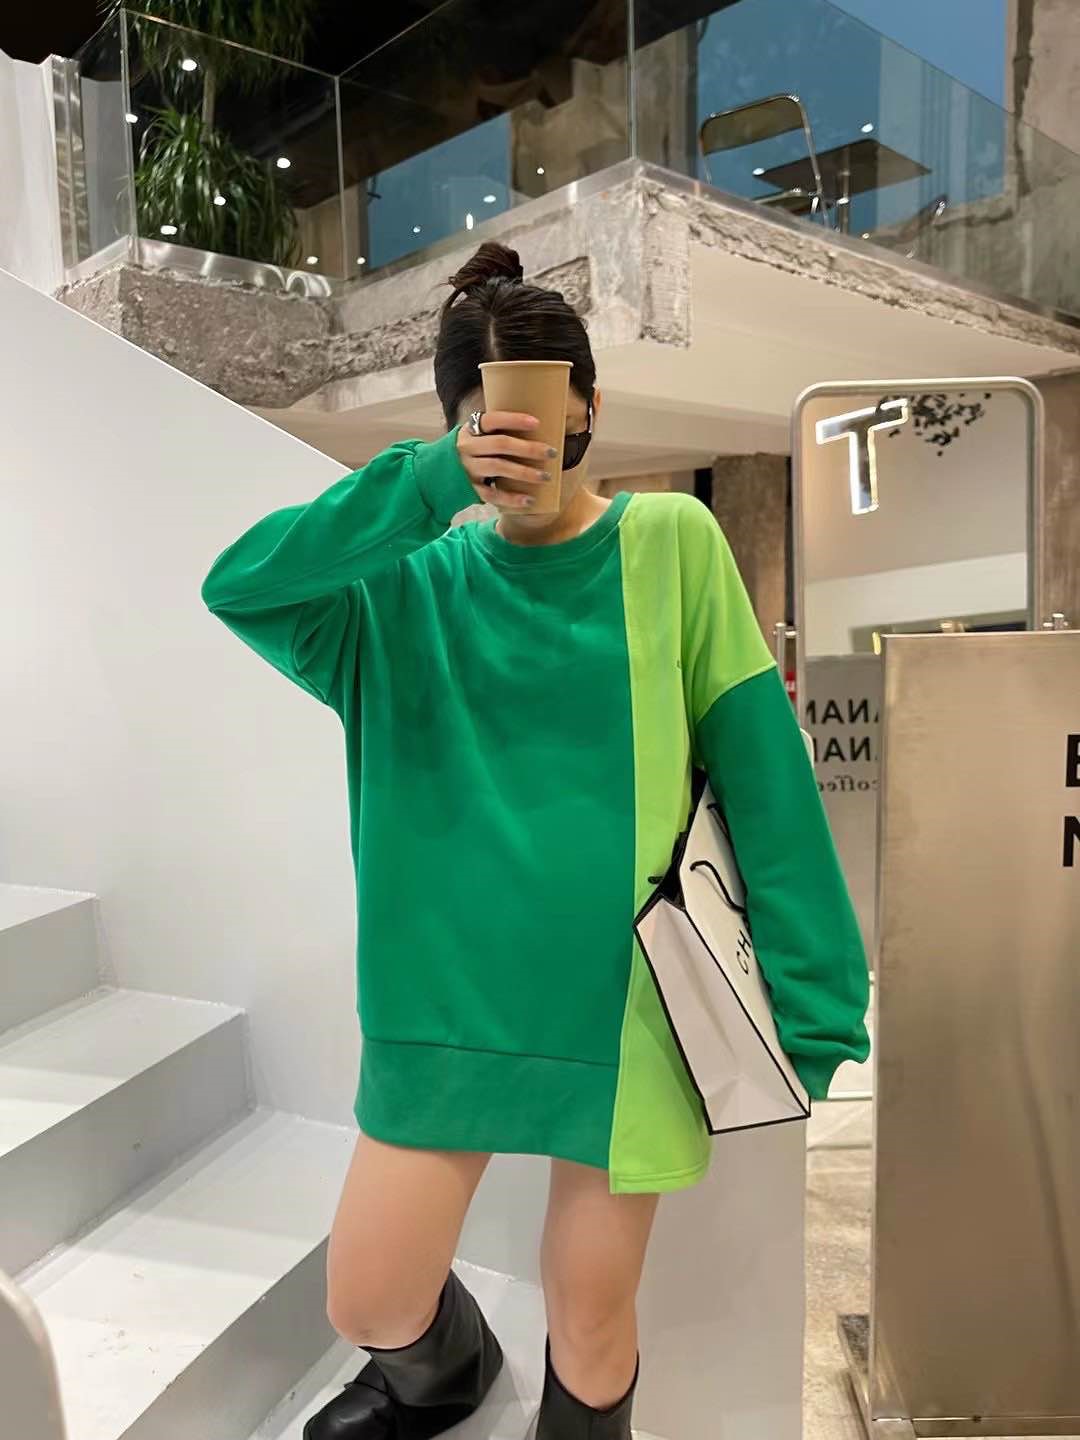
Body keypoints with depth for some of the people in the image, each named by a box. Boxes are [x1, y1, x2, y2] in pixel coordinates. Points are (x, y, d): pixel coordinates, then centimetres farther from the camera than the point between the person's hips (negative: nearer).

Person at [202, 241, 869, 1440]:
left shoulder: (671, 544, -3)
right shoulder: (417, 579, 2)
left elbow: (760, 778, -5)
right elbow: (239, 586, -14)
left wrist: (807, 1006, -7)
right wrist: (431, 483, -23)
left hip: (622, 1001, -1)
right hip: (450, 992, 2)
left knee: (590, 1330, 13)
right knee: (368, 1301, 12)